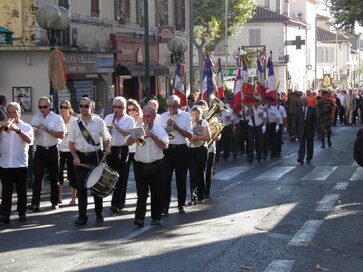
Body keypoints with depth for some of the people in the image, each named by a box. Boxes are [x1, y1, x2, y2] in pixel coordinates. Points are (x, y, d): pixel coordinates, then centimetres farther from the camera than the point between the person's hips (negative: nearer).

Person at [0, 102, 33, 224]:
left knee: (21, 191, 8)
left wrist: (17, 129, -29)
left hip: (20, 164, -1)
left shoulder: (26, 127, 4)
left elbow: (29, 141, -16)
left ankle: (22, 213, 19)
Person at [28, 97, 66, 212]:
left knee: (54, 176, 8)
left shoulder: (57, 118, -4)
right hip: (40, 150, 2)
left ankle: (54, 202, 19)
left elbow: (61, 135, -11)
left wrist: (47, 130, -20)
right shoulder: (35, 118, 7)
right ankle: (35, 203, -8)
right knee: (37, 176, -6)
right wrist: (34, 133, -12)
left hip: (52, 150, -2)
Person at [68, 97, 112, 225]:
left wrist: (108, 147, -14)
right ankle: (82, 216, 9)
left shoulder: (99, 122, -1)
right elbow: (71, 143, 5)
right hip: (80, 157, 1)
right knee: (81, 187, 1)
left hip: (96, 156, 0)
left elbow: (107, 138, 5)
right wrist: (75, 157, -8)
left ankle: (99, 213, 24)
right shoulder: (74, 123, 1)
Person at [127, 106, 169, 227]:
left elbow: (164, 145, -12)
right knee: (141, 193, -5)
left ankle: (156, 217, 17)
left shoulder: (159, 130, 1)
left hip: (155, 166, -1)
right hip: (140, 166, 1)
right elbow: (128, 142, -1)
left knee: (156, 193, 6)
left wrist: (152, 135, -19)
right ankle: (139, 217, -10)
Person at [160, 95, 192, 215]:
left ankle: (181, 205, 18)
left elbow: (189, 135, -6)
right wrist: (167, 126, -16)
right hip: (167, 149, 0)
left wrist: (177, 127, -16)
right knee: (166, 178, -5)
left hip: (181, 149, 0)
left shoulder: (186, 116, 1)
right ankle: (164, 206, -3)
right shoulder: (163, 116, 6)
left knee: (181, 178, 7)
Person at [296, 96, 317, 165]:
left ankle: (309, 159, 18)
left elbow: (315, 119, 3)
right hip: (301, 130, -1)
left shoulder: (312, 109, 2)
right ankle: (300, 159, -14)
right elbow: (296, 121, 5)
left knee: (310, 145, 8)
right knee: (302, 145, -8)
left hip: (310, 131, 1)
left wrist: (314, 126, -12)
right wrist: (297, 130, 2)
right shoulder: (298, 110, 4)